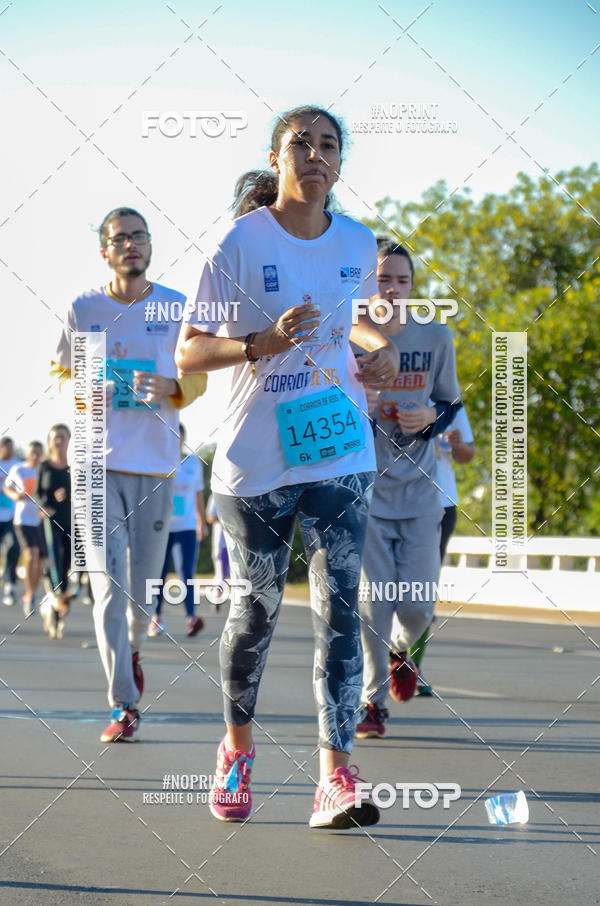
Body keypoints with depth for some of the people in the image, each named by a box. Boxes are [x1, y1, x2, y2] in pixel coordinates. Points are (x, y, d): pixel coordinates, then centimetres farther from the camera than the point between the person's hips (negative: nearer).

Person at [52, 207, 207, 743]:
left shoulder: (177, 308, 5)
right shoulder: (84, 310, 4)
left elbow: (199, 377, 12)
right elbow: (61, 371, 16)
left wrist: (172, 388, -10)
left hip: (156, 465, 1)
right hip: (99, 464, -1)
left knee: (144, 589, 8)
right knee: (109, 588, -9)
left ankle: (132, 649, 42)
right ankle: (125, 708, -7)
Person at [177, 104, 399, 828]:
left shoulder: (358, 244, 5)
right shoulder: (240, 244, -8)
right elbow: (187, 353, -8)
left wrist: (380, 346, 4)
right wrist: (260, 345, -25)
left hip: (339, 453, 2)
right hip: (255, 460, -2)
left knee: (338, 608, -9)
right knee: (256, 607, 7)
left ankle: (336, 778, -13)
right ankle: (237, 746, 32)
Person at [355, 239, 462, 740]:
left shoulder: (436, 338, 2)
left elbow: (452, 403, 14)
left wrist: (429, 418, -8)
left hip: (419, 489, 2)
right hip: (364, 485, -1)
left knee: (418, 605, -2)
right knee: (371, 601, -6)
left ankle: (400, 649, 35)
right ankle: (372, 700, 12)